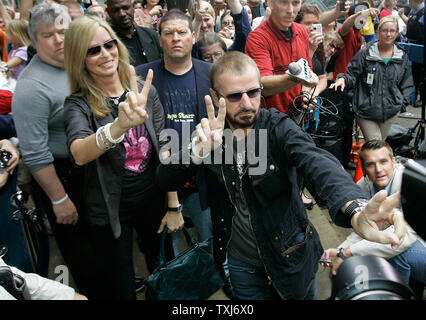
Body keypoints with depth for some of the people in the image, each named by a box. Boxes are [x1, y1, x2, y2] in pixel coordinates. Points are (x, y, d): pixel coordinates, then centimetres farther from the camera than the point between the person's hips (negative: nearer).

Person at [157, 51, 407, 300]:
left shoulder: (279, 127, -19)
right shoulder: (212, 132, -11)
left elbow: (318, 163, -38)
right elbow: (165, 180, -16)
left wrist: (356, 210, -60)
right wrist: (198, 152, -38)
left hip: (291, 257, -1)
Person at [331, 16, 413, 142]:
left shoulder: (403, 57, 9)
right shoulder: (365, 54, -3)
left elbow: (407, 84, 15)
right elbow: (353, 75, 0)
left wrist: (402, 102, 3)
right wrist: (343, 79, -22)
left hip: (390, 111, 4)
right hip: (366, 110, -4)